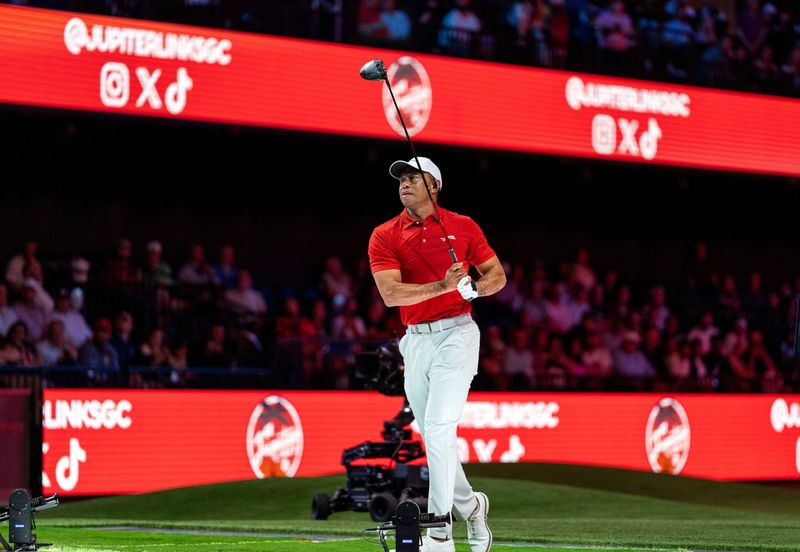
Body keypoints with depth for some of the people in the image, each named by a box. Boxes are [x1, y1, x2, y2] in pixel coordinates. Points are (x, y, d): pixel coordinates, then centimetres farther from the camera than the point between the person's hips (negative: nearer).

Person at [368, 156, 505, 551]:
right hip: (415, 341, 4)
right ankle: (469, 506, 32)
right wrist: (442, 286, -21)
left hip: (456, 333, -4)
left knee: (439, 428, -15)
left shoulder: (463, 226, 4)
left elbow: (497, 274, 9)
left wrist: (474, 288, -13)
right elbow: (390, 293, -9)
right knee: (431, 435, 9)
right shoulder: (384, 236, 4)